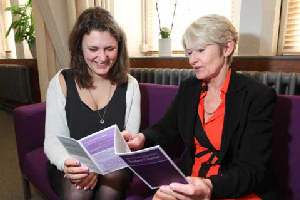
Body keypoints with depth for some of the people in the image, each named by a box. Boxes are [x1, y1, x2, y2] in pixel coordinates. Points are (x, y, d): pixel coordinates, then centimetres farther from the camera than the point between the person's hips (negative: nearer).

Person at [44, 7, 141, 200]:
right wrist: (65, 163, -30)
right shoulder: (61, 83, -6)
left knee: (112, 182, -29)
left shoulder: (130, 85, -3)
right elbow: (53, 140, -7)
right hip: (69, 169, 0)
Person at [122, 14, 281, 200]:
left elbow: (252, 169, -16)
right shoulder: (188, 88, 5)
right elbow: (165, 129, 3)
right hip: (189, 183, 3)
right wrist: (142, 139, -19)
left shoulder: (259, 96, -11)